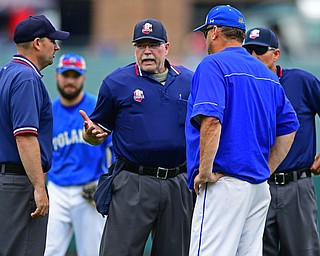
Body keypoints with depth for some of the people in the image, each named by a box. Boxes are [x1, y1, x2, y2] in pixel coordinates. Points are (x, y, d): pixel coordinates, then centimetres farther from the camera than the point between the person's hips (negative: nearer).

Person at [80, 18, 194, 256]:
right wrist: (90, 133, -16)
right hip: (133, 184, -3)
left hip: (178, 184, 3)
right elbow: (99, 132, 8)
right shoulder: (116, 82, 3)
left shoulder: (189, 81, 11)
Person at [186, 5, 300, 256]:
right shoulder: (266, 74, 17)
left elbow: (211, 120, -20)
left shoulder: (213, 65, -6)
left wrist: (205, 171, -16)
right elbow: (289, 127, 19)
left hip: (224, 184, -8)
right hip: (260, 188, 8)